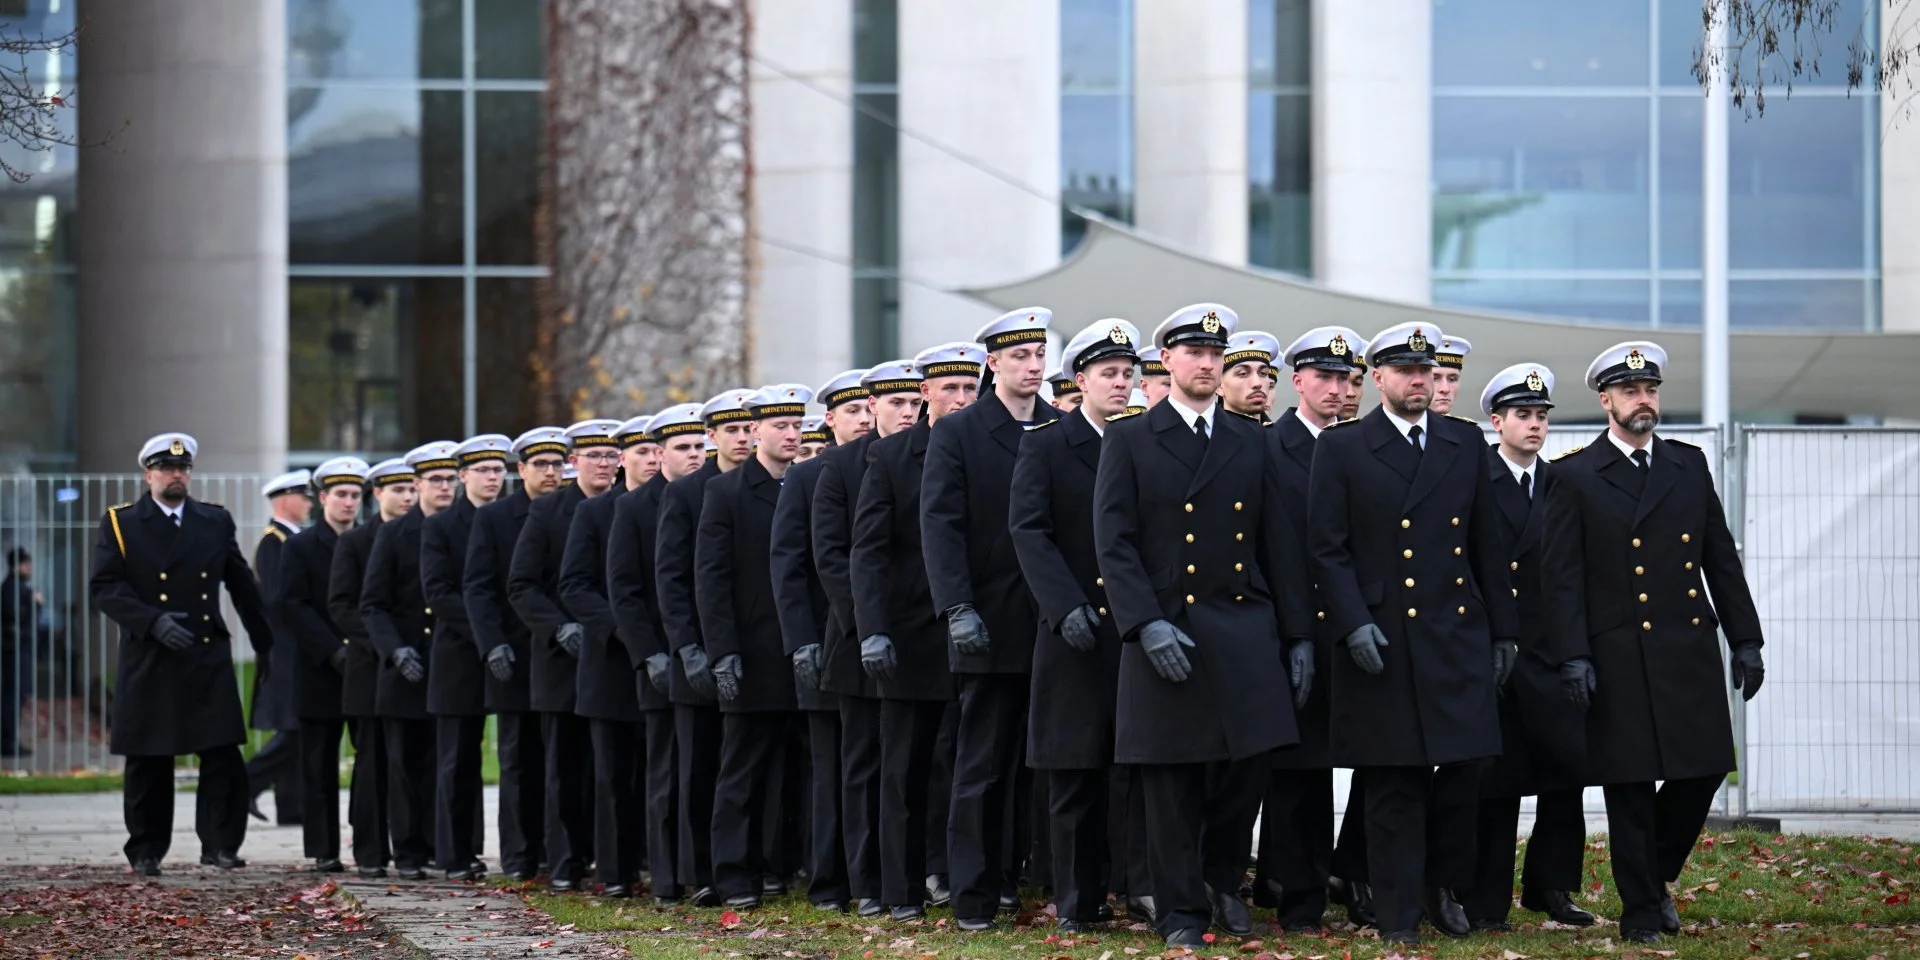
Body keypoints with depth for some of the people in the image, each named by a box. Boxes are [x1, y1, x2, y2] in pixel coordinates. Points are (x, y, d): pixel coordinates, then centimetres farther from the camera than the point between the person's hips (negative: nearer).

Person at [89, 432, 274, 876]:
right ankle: (146, 852, 13)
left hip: (209, 660, 2)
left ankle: (220, 845, 2)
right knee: (148, 763, 3)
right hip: (149, 662, -2)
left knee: (224, 756, -6)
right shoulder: (120, 523, 4)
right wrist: (153, 621, -17)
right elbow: (104, 588, -4)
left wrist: (266, 645, 19)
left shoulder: (216, 522, 12)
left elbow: (243, 589, 18)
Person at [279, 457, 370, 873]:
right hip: (319, 670, -2)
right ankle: (323, 850, 4)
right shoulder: (300, 547, 4)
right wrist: (334, 651, -15)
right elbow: (293, 607, -6)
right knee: (320, 765, 1)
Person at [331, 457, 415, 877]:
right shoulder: (354, 542, 4)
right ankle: (370, 854, 2)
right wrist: (378, 640, -14)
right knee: (373, 761, 0)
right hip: (371, 669, -2)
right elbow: (340, 605, -2)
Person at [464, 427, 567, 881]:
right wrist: (493, 645, -12)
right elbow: (477, 588, -1)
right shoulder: (492, 518, 4)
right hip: (515, 660, -1)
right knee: (519, 761, 4)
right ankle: (518, 856, 7)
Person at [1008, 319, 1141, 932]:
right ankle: (1078, 901, 8)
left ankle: (1143, 882, -6)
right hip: (1076, 630, -2)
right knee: (1076, 773, 3)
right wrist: (1067, 606, -18)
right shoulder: (1044, 445, 1)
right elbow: (1029, 531, -7)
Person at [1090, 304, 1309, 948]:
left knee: (1249, 764, -3)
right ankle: (1181, 912, 9)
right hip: (1167, 633, -3)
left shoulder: (1250, 443, 14)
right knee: (1172, 783, 0)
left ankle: (1222, 879, 21)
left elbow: (1278, 546, 13)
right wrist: (1147, 624, -15)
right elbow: (1115, 544, -4)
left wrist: (1298, 634, 7)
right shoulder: (1129, 441, 4)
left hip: (1246, 634, 3)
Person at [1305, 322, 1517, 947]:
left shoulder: (1466, 444, 12)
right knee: (1393, 786, 0)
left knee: (1465, 766, 0)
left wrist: (1503, 630, 13)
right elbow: (1328, 549, -2)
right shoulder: (1341, 449, 2)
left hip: (1459, 637, 3)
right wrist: (1353, 624, -12)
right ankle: (1398, 915, 6)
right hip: (1381, 643, -3)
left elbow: (1487, 544, 14)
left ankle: (1444, 885, 20)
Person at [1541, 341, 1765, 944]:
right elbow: (1561, 576, -3)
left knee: (1704, 770, 2)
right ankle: (1640, 911, 9)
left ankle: (1656, 875, 25)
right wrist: (1572, 657, -11)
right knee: (1629, 790, -1)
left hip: (1692, 648, 4)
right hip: (1620, 660, -4)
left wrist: (1745, 640, 8)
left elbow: (1721, 557, 13)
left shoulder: (1689, 464, 12)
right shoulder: (1576, 476, 1)